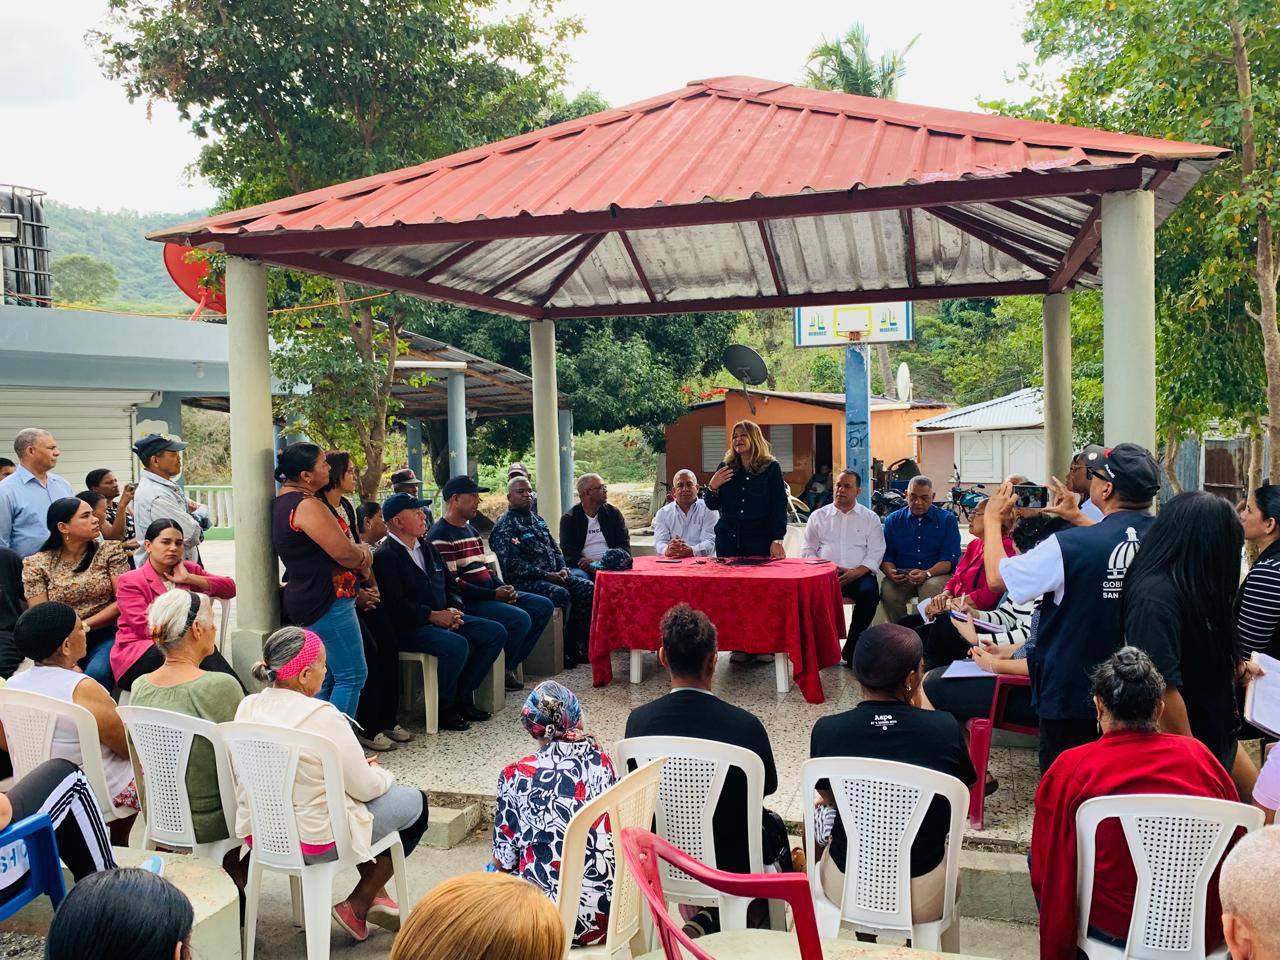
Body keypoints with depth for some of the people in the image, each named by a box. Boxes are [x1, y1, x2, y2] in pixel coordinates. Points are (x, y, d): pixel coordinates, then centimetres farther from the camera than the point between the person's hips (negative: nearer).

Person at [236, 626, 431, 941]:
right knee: (415, 802, 13)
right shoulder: (322, 715, -24)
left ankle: (375, 894, 35)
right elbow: (365, 788, -16)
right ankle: (357, 907, 16)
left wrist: (363, 769, 11)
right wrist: (380, 774, 7)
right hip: (314, 840, -8)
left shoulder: (247, 707, -3)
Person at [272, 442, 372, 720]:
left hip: (306, 601, 11)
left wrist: (357, 552, 4)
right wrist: (364, 553, 1)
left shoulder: (283, 502, 16)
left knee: (324, 678, 14)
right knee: (352, 676, -5)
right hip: (328, 602, -11)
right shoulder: (308, 505, -17)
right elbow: (345, 553, -21)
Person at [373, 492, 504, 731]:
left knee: (496, 633, -3)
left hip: (442, 618, 9)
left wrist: (453, 609, 0)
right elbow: (396, 604, -18)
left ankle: (463, 696, 4)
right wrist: (433, 615, -20)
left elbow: (449, 584, 21)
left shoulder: (428, 547, 17)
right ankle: (444, 709, -11)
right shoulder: (384, 556, -10)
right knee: (457, 645, -33)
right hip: (408, 628, -9)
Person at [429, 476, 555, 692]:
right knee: (520, 618, -28)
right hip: (467, 602, -10)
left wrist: (504, 587, 2)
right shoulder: (440, 536, -13)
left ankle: (511, 664, 4)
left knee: (544, 606, 4)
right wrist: (493, 594, -19)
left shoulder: (471, 530, 19)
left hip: (490, 594, 10)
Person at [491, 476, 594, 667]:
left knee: (587, 587, -9)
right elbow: (511, 563, -18)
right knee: (561, 594, -31)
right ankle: (565, 650, -18)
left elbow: (555, 548, 25)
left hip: (552, 576, 8)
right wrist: (546, 575, -19)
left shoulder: (537, 520, 21)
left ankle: (581, 644, -5)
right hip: (525, 581, -8)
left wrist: (563, 569, 3)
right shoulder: (505, 526, -7)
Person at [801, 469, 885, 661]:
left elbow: (875, 553, 4)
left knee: (870, 592, -33)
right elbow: (807, 550, 13)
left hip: (858, 574, 0)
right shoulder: (818, 516, 16)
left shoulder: (870, 518, 13)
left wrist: (854, 573, -13)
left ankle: (852, 649, -18)